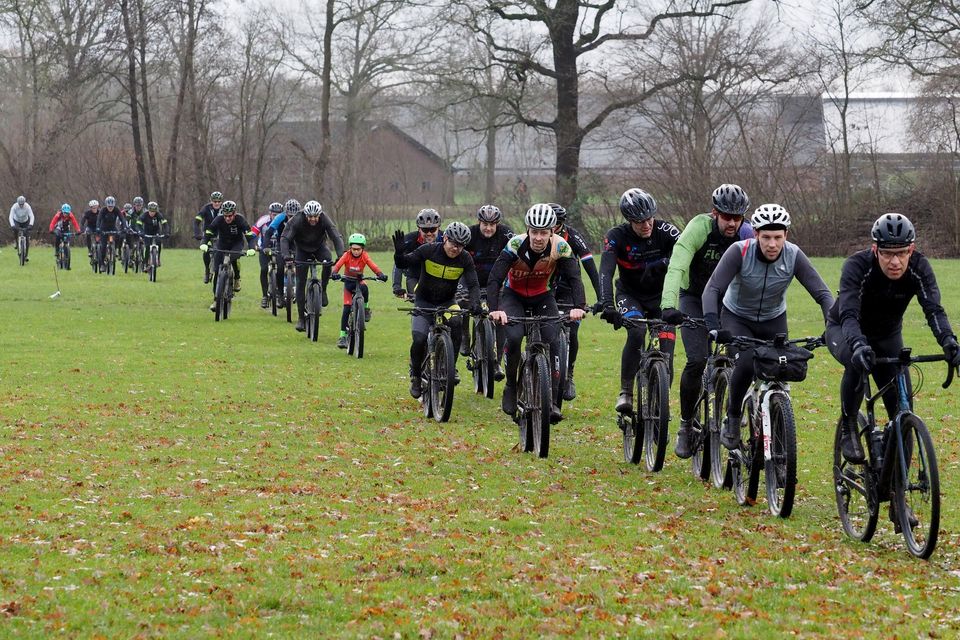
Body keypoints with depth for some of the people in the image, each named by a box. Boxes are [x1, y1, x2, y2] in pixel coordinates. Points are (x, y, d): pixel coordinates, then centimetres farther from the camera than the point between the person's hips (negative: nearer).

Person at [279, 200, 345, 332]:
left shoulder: (325, 220, -26)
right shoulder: (297, 221, -28)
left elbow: (336, 237, -29)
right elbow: (285, 238, -29)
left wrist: (341, 255, -45)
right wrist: (286, 254, -47)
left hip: (319, 247, 1)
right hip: (302, 250, -1)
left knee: (327, 261, -34)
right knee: (301, 282, -7)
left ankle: (323, 290, -10)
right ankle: (301, 318, 0)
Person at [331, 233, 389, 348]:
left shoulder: (364, 256, -16)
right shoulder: (347, 255, -18)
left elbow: (373, 265, -30)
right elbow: (338, 264, -33)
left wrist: (380, 274, -49)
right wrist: (334, 273, -54)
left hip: (359, 281, 0)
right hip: (348, 282, 0)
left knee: (364, 288, -37)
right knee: (346, 309, -11)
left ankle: (366, 308, -11)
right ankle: (342, 336, -5)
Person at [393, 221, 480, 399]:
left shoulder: (465, 259, -13)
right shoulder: (428, 250, -17)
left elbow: (473, 285, -19)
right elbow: (402, 264, -15)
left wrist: (475, 303, -39)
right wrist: (399, 253, -38)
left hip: (447, 302, 1)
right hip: (424, 302, -1)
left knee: (457, 323, -31)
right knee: (419, 339, -20)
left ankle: (451, 367, -15)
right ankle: (416, 375, 6)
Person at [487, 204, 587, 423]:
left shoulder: (560, 247, -25)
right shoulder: (516, 245, -29)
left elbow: (574, 278, -29)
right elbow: (494, 279, -33)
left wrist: (579, 306, -47)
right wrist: (494, 309, -48)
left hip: (543, 297, 2)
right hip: (514, 296, -1)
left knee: (552, 342, -17)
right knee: (514, 337, -26)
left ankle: (552, 402, -11)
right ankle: (510, 386, -3)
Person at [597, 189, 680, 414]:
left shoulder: (665, 232, -20)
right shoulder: (617, 237, -22)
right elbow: (606, 272, -34)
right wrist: (606, 304, -49)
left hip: (660, 296, 2)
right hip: (630, 295, -1)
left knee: (666, 348, -13)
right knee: (636, 331, -31)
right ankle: (625, 392, -21)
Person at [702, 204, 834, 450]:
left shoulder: (794, 256, -22)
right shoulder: (740, 251, -28)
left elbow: (822, 293, -23)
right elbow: (712, 289, -34)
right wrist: (713, 326, -50)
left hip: (774, 320, 3)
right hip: (737, 318, -3)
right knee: (747, 363, -29)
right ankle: (732, 420, -7)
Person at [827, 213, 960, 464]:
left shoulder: (919, 267, -24)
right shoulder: (857, 266, -33)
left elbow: (933, 309, -35)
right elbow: (848, 314, -44)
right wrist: (858, 345, -65)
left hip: (887, 335, 3)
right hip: (844, 331, -3)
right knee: (857, 362, -38)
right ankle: (848, 429, -17)